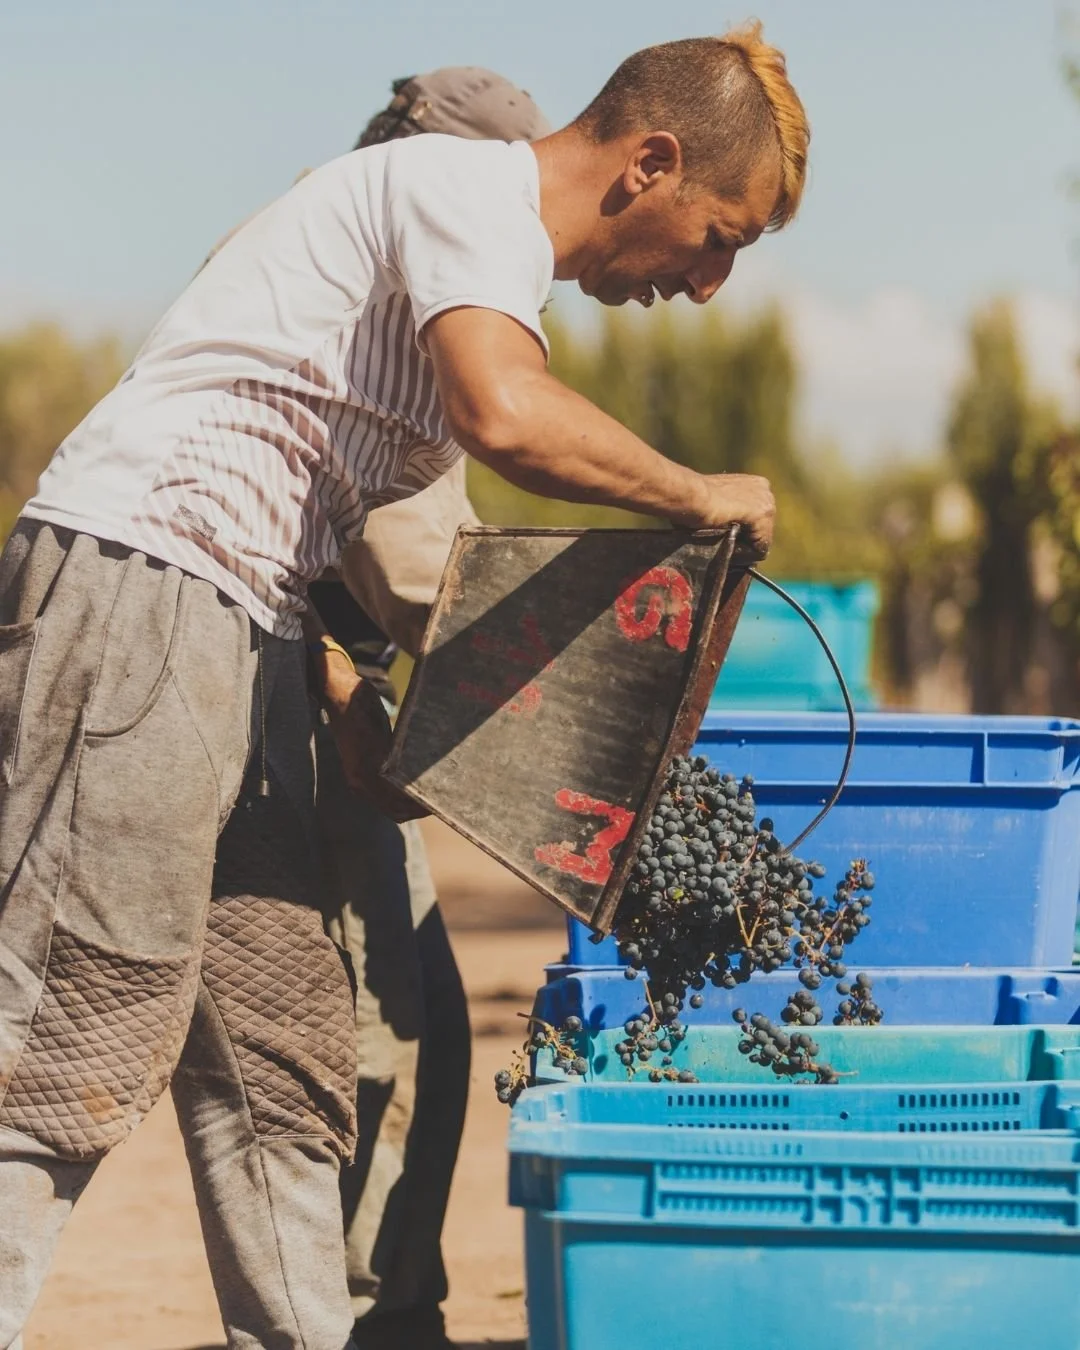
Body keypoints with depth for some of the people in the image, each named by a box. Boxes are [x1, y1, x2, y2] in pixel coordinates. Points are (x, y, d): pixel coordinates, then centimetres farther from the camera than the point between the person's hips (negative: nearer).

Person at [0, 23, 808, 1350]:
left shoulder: (489, 234, 23)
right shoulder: (473, 191, -7)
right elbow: (507, 417, -27)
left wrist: (347, 700, 13)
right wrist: (699, 497, -12)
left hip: (232, 639, 10)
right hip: (135, 586, -10)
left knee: (285, 1052, 9)